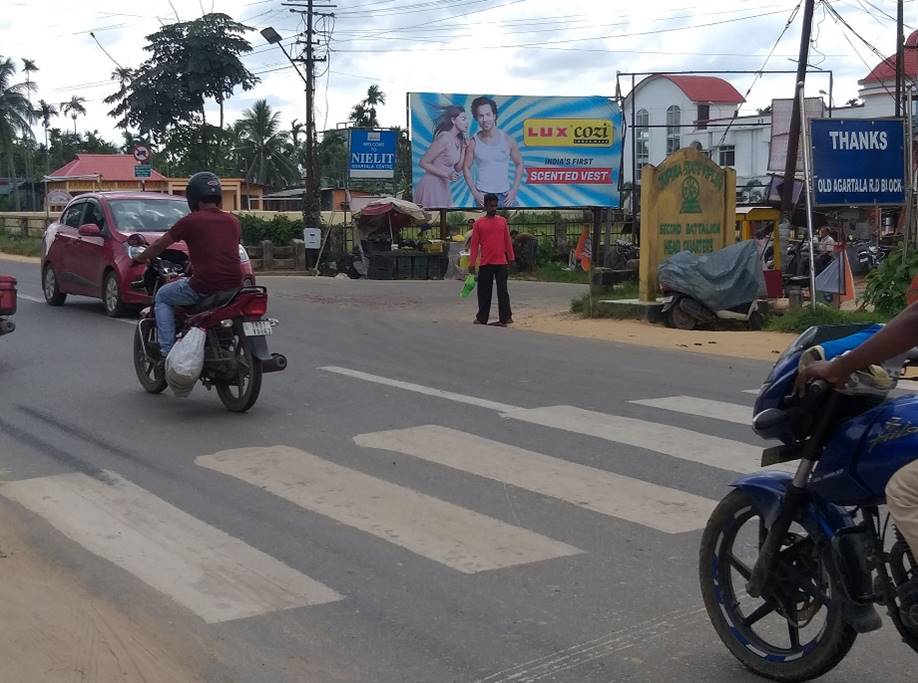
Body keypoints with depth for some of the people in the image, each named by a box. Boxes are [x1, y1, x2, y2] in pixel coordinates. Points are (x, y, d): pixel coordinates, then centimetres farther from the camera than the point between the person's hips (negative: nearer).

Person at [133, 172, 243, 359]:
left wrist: (139, 259, 27)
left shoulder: (191, 221, -2)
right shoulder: (233, 221, 12)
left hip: (204, 285, -5)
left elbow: (159, 246, 8)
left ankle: (167, 349, 8)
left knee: (162, 297, 19)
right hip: (234, 285, 5)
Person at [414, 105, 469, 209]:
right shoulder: (444, 139, -17)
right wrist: (447, 175, -21)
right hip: (432, 186, -8)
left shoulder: (458, 140, 8)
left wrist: (464, 148, 1)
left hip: (443, 187, 8)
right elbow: (423, 163, -16)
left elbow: (457, 168, 10)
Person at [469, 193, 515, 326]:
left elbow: (507, 241, 9)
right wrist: (471, 263, -3)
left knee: (502, 291, -1)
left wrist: (511, 258, 5)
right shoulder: (479, 223, 1)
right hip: (485, 263, 0)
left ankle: (505, 317, 0)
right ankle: (482, 318, 15)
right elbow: (474, 244, 0)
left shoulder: (502, 221, 6)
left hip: (501, 263, 0)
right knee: (484, 291, 6)